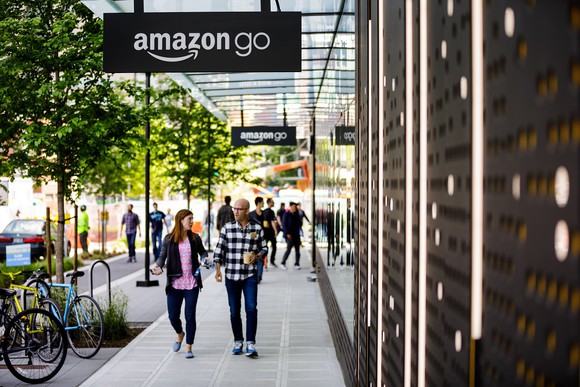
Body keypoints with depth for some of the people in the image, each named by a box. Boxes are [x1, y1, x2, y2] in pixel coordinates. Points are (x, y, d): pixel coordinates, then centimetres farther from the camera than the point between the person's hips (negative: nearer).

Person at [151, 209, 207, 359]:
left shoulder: (195, 238, 5)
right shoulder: (169, 239, 1)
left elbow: (202, 251, 19)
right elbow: (162, 255, 2)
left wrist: (206, 258, -2)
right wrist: (157, 266, -17)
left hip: (192, 283, 0)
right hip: (175, 283, 0)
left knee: (190, 316, 0)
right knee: (173, 315, 4)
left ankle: (188, 347, 12)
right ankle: (180, 334, 37)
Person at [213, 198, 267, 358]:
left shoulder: (257, 229, 2)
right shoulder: (227, 228, 2)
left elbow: (264, 248, 11)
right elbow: (219, 249, 2)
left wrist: (257, 256, -11)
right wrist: (218, 269, -8)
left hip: (250, 275, -1)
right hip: (231, 275, 1)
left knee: (251, 308, -13)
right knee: (234, 311, 7)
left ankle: (251, 344, -10)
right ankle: (238, 342, 22)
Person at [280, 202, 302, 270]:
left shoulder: (297, 215, 11)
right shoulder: (286, 215, -5)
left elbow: (300, 223, 21)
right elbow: (284, 225, -9)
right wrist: (287, 233, -15)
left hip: (297, 235, 6)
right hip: (290, 235, -6)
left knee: (297, 250, 5)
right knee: (288, 250, -10)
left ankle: (297, 264, 12)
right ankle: (282, 263, -1)